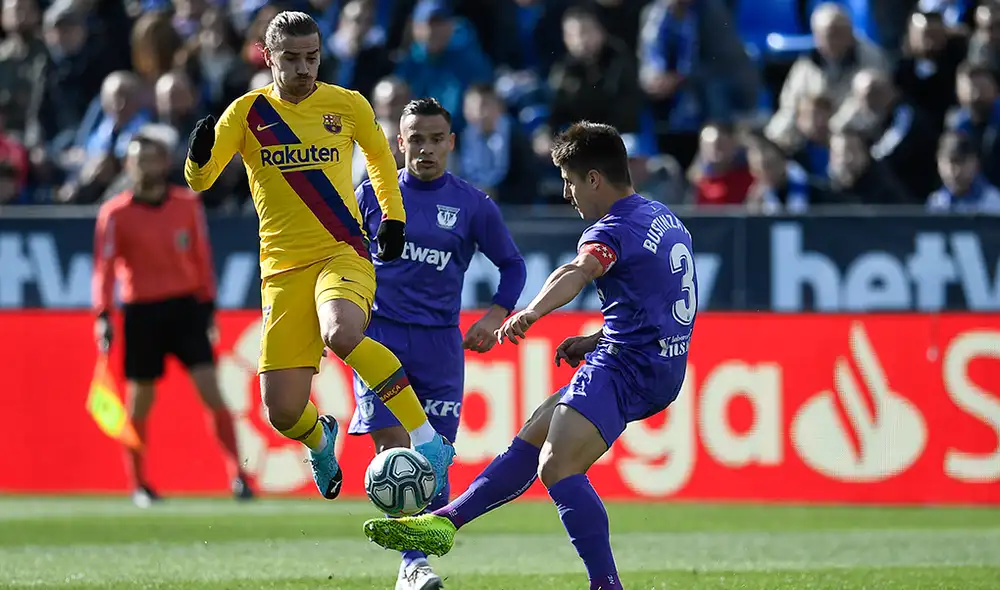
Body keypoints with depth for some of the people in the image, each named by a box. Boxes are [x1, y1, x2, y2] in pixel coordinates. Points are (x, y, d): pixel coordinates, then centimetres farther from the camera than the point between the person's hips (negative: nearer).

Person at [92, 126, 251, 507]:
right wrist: (103, 316, -15)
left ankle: (238, 475, -9)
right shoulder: (116, 214, -4)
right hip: (141, 314, -1)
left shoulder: (188, 204, 4)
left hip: (186, 307, 1)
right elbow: (104, 268, -6)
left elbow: (202, 258, 10)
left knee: (210, 389, -9)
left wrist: (208, 304, 8)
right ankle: (138, 485, 19)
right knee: (140, 401, 7)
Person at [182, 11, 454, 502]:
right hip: (283, 268, 2)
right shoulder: (248, 112, 2)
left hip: (343, 253, -2)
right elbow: (199, 181, -3)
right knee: (282, 411, -4)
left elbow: (379, 154, 24)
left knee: (340, 334, -37)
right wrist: (200, 154, -24)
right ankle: (320, 441, 35)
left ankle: (428, 439, -30)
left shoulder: (348, 106, 4)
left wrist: (393, 217, 18)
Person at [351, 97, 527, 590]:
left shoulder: (474, 206, 2)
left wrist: (495, 315, -2)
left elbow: (512, 264, 13)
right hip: (380, 332, -1)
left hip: (440, 341, 1)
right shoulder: (372, 195, 4)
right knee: (393, 446, -16)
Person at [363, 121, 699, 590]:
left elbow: (580, 270, -34)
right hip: (660, 365, 11)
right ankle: (445, 522, 21)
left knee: (557, 467, -22)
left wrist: (532, 312, -50)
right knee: (533, 437, 16)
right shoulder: (664, 219, 18)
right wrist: (595, 341, 20)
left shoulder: (618, 229, -13)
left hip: (626, 367, -11)